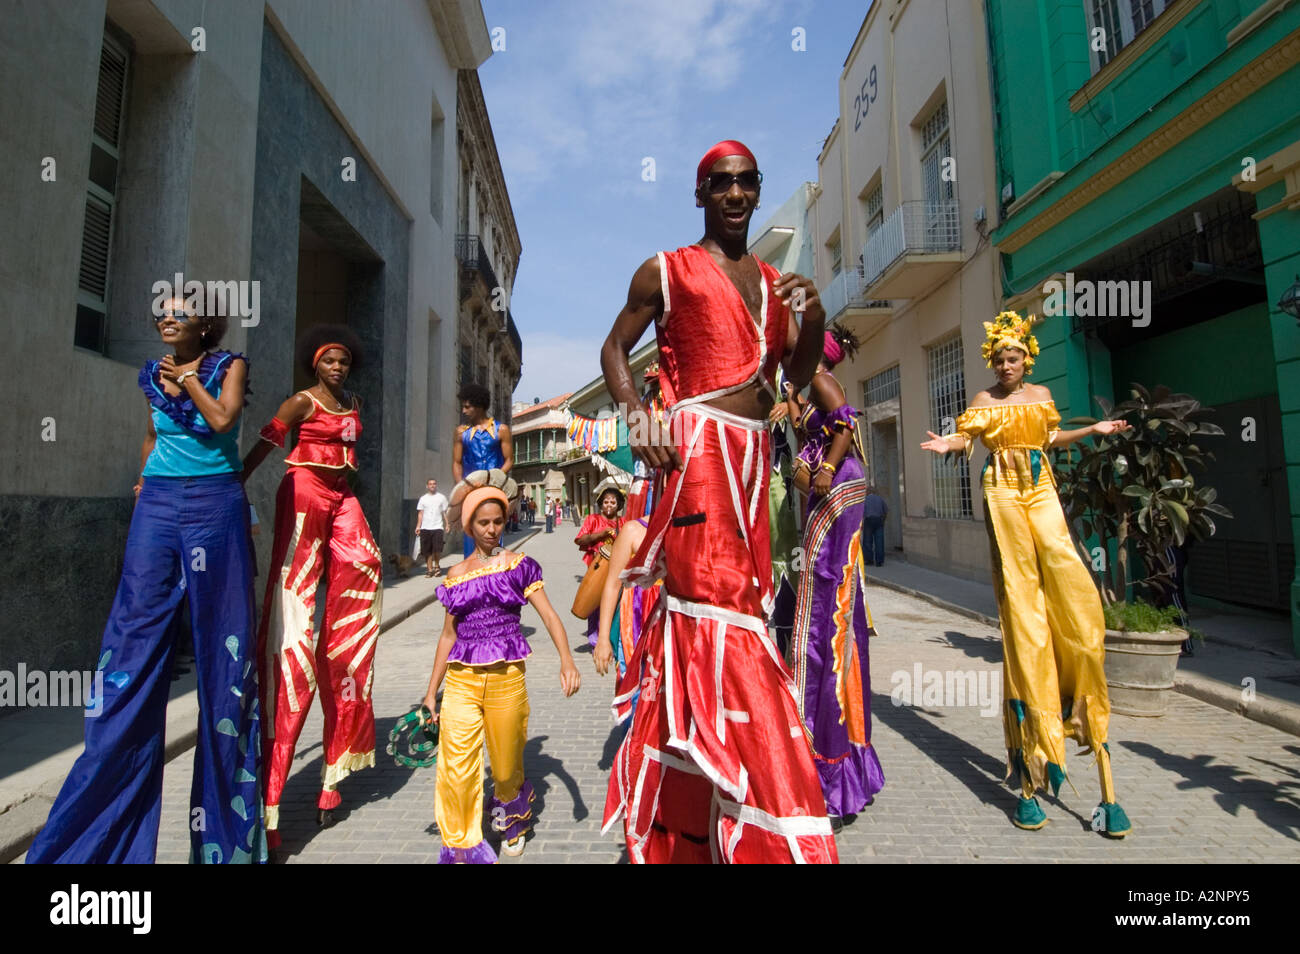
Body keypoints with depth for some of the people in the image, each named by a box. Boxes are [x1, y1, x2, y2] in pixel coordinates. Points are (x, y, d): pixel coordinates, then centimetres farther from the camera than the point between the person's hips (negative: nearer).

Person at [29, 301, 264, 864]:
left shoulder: (229, 366, 5)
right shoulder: (153, 376, 16)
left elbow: (223, 421, -11)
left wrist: (187, 380, 0)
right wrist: (144, 481, 22)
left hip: (215, 506, -3)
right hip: (158, 507, 4)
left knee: (220, 641, 0)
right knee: (135, 639, -1)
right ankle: (102, 830, 11)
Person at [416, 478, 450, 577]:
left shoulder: (441, 497, 8)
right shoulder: (423, 498, 11)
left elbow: (445, 512, 9)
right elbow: (420, 513, 9)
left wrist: (447, 524, -1)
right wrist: (418, 526, -1)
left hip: (437, 527, -1)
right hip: (425, 528, 1)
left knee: (437, 549, -11)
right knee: (427, 550, 0)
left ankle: (437, 566, 11)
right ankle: (430, 569, 10)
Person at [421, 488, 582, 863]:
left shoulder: (519, 565, -1)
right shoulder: (456, 575, 8)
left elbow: (548, 615, -8)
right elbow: (448, 636, 13)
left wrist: (566, 659, -24)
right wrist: (431, 693, 13)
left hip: (507, 677, -2)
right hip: (461, 680, 2)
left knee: (507, 767, 11)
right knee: (456, 768, -1)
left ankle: (512, 811, 45)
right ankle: (461, 845, 22)